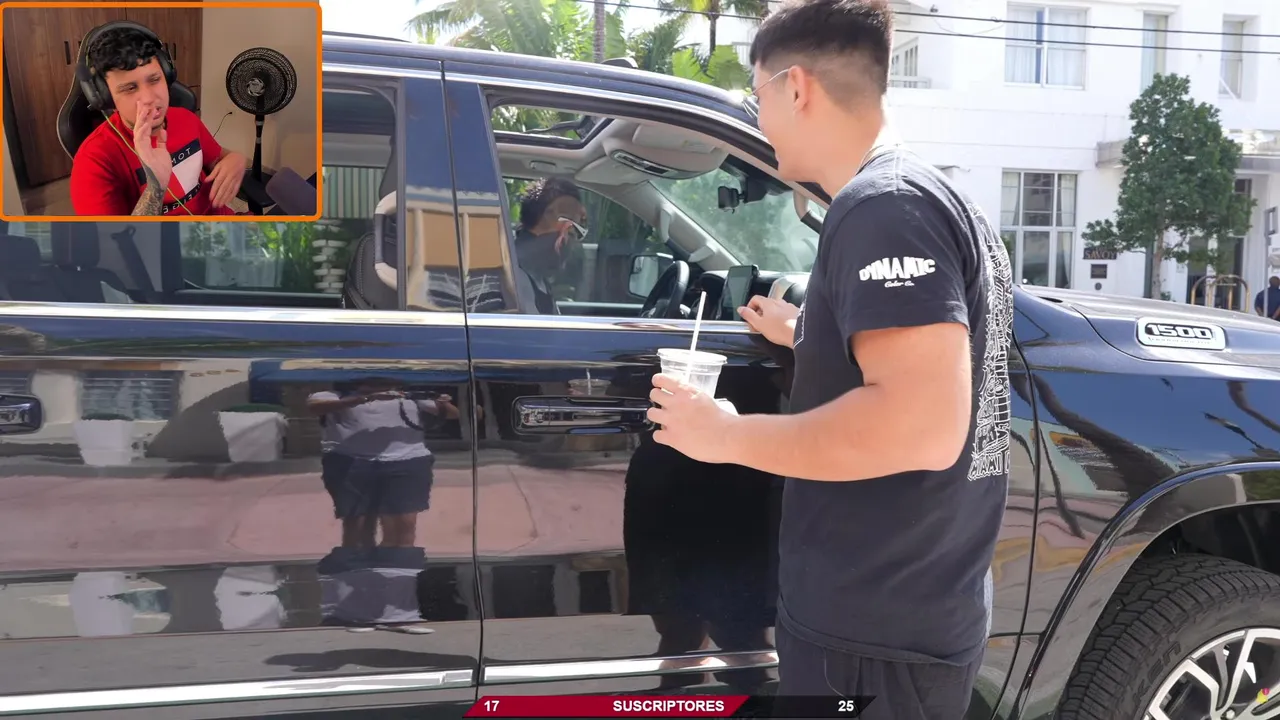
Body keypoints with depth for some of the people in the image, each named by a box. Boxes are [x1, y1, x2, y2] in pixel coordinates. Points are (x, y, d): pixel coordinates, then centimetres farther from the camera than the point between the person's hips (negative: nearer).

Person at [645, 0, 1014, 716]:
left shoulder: (883, 207, -20)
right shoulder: (942, 200, 12)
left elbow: (925, 424, -30)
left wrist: (727, 434, -21)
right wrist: (809, 336, 22)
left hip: (873, 635, -10)